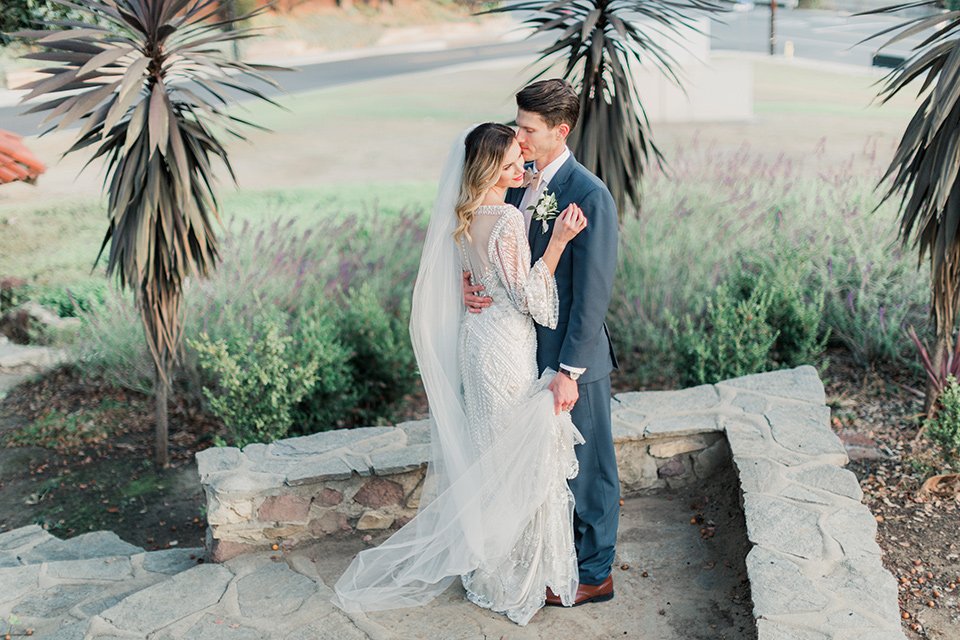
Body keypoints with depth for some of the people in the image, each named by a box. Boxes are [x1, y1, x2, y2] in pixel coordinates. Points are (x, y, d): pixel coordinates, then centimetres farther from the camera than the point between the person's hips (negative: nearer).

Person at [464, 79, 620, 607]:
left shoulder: (590, 196, -19)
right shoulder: (518, 185, 5)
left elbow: (593, 294, -20)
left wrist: (569, 370, -19)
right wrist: (470, 282, -12)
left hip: (574, 360, -7)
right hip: (529, 350, 7)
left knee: (587, 469, 10)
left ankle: (595, 574, 28)